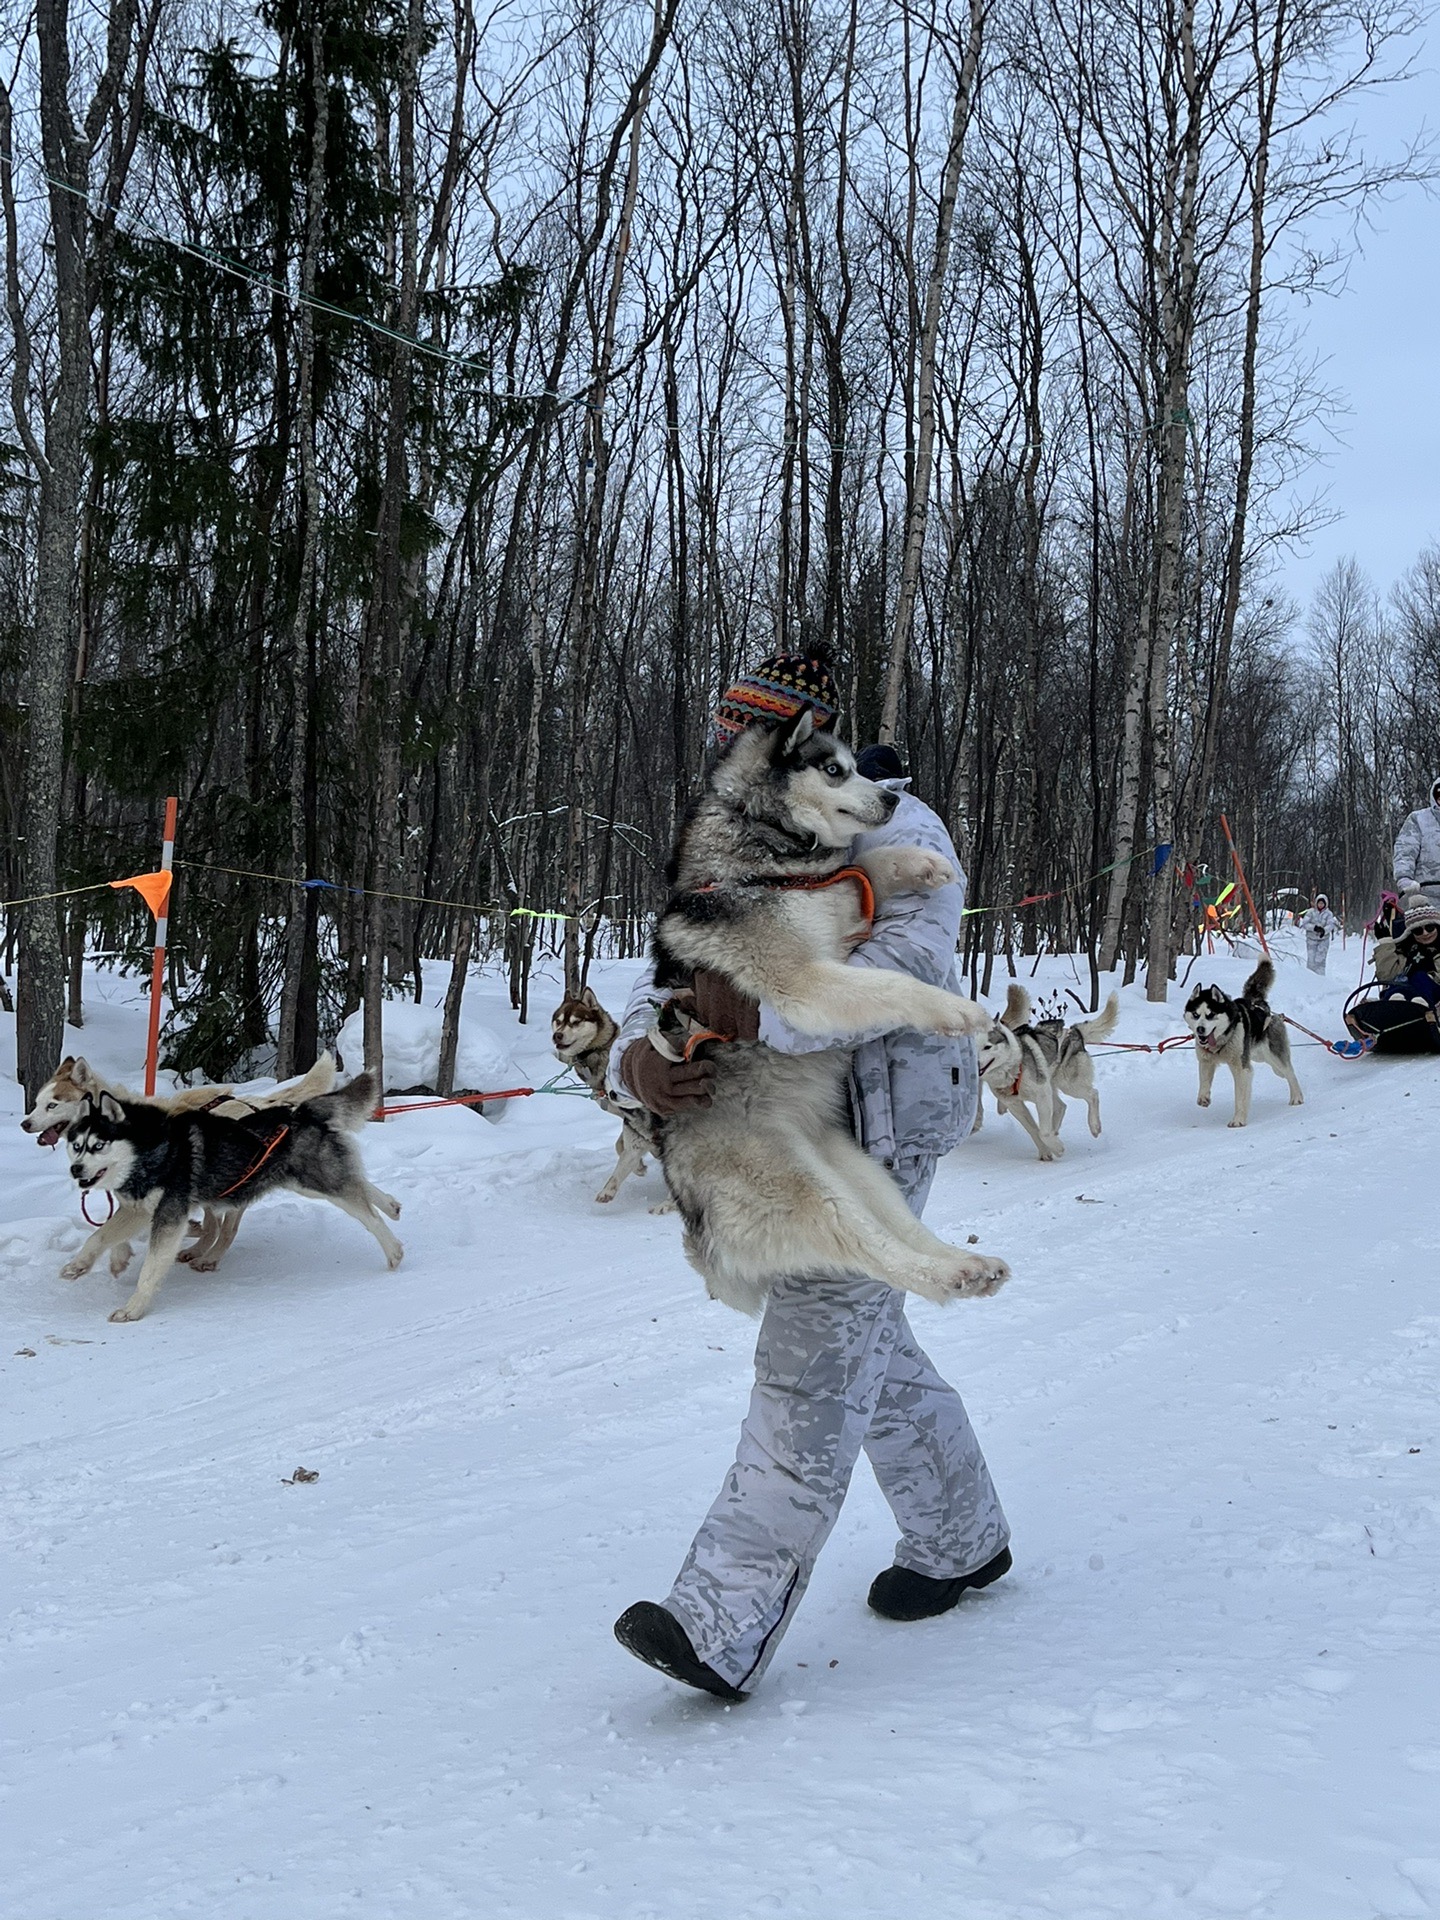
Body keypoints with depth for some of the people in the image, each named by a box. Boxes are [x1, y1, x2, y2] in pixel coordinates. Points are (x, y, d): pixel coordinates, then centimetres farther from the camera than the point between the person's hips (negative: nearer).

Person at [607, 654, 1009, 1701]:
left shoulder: (893, 831, -11)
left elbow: (910, 964, -28)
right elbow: (667, 981, 2)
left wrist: (762, 1014, -40)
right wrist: (642, 1057, -23)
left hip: (882, 1118, -9)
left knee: (816, 1349, -13)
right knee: (866, 1338, 17)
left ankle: (725, 1623, -15)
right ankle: (963, 1537, 37)